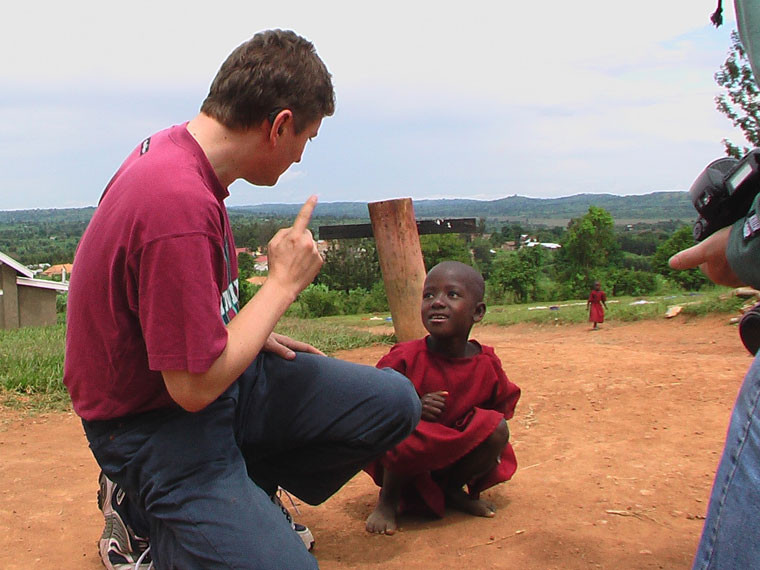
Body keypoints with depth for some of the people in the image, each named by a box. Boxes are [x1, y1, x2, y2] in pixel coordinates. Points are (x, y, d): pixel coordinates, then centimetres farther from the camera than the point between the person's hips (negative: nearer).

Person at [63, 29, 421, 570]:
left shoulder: (174, 147, -1)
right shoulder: (179, 203, -32)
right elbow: (194, 386, -26)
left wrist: (250, 335, 7)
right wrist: (283, 283, -16)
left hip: (205, 369, 9)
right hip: (153, 422, -8)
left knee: (393, 402, -1)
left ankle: (238, 491, 10)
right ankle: (147, 512, 5)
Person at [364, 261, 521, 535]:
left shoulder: (488, 365, -8)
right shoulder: (405, 358, -17)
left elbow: (503, 406, 9)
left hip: (458, 456, 4)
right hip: (406, 460, -4)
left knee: (498, 430, -18)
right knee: (410, 435, -35)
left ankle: (454, 489, 8)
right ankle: (388, 499, -5)